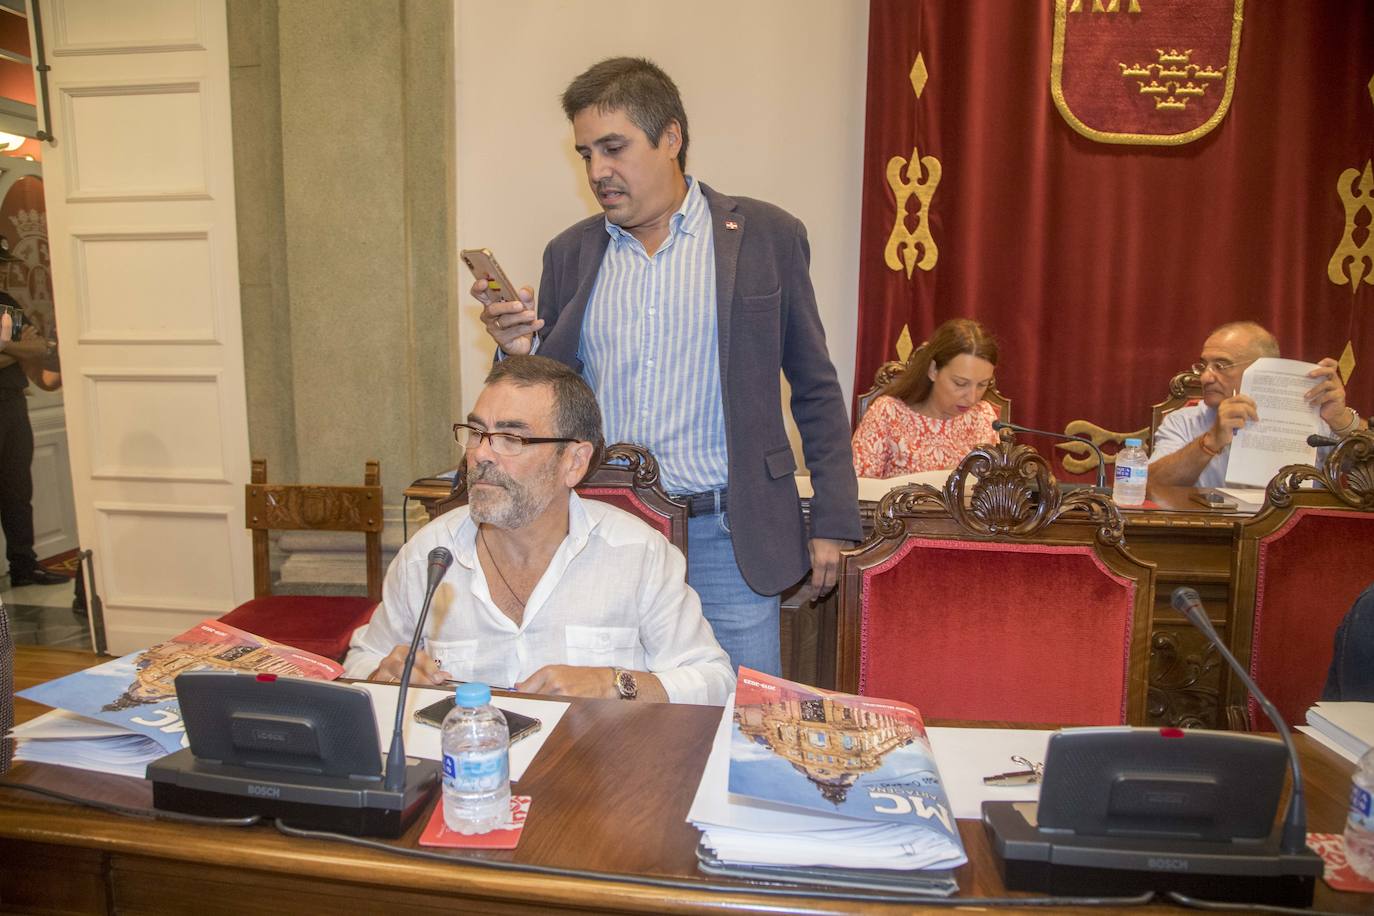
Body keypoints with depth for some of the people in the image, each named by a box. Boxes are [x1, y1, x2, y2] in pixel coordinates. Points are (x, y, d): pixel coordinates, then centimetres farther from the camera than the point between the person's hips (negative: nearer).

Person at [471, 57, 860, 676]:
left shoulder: (767, 236, 0)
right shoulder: (570, 253, 8)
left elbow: (815, 389, 4)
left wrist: (832, 524, 2)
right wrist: (520, 351, -10)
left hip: (726, 534, -2)